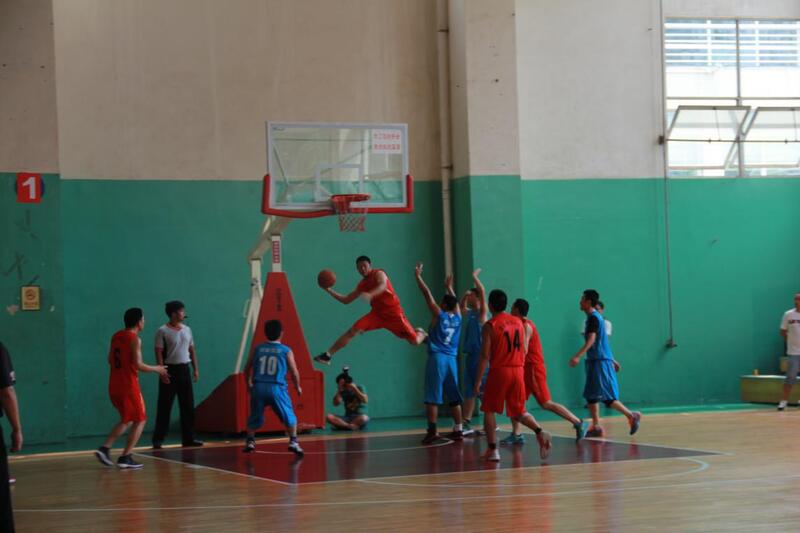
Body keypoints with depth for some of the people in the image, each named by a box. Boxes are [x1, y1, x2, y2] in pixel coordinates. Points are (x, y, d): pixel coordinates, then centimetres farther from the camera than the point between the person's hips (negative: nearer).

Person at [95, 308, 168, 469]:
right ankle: (125, 457, -2)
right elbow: (138, 364, -18)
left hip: (114, 385, 8)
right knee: (140, 420, 4)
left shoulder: (116, 336, 11)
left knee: (126, 420, 21)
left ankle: (105, 448, 6)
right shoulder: (135, 339, -12)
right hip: (129, 386, -8)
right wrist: (156, 369, -3)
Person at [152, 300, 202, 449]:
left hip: (184, 369, 6)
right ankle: (158, 439, 1)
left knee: (188, 406, 5)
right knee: (165, 407, -4)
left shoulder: (187, 329, 11)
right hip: (170, 369, -6)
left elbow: (192, 350, 16)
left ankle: (188, 438, 12)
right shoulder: (163, 331, -8)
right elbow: (159, 352, -11)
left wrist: (195, 368, 10)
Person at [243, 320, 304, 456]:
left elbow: (247, 369, 17)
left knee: (254, 417, 20)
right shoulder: (286, 351, 3)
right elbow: (294, 372, 6)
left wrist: (249, 383, 36)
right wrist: (298, 387, 24)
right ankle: (293, 442, -1)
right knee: (289, 417, 9)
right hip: (277, 388, -2)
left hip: (259, 387, 2)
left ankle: (250, 441, 16)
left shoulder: (257, 349, 10)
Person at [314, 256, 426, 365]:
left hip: (393, 313, -5)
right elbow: (346, 300, 13)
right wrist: (330, 291, 2)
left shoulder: (378, 274, -12)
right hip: (377, 313, 5)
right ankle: (327, 355, -15)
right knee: (353, 330, -15)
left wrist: (370, 294, -55)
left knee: (415, 341, -2)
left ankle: (421, 333, 38)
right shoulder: (362, 285, 7)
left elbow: (383, 285, -36)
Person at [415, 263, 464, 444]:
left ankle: (432, 430, -14)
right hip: (452, 359, 6)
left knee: (432, 397, -7)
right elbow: (454, 300, 29)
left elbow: (427, 293, 0)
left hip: (437, 358, -5)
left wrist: (418, 276, 9)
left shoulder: (439, 314, -4)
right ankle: (458, 430, 12)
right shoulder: (457, 317, 9)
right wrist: (449, 287, 46)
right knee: (454, 397, 10)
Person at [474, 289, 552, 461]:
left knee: (489, 410, 10)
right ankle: (540, 432, -11)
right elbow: (524, 351, 11)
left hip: (498, 371, -5)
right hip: (518, 370, 5)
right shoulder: (518, 322, 9)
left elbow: (485, 355, -12)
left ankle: (492, 450, 5)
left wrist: (478, 380, -8)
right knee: (518, 411, 15)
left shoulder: (489, 326, -8)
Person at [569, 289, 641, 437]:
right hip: (595, 361, 10)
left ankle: (631, 416, -5)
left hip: (600, 361, -10)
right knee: (591, 396, 7)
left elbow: (591, 340, -22)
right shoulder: (596, 317, 17)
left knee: (606, 396, -9)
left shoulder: (593, 318, -11)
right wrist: (611, 359, 28)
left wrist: (578, 356, -30)